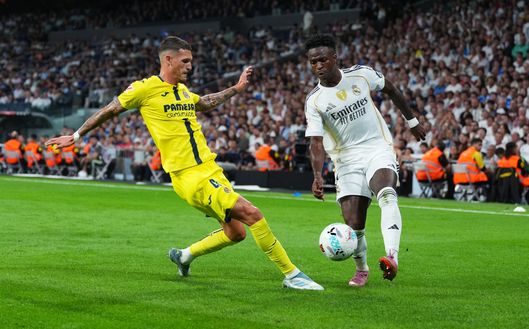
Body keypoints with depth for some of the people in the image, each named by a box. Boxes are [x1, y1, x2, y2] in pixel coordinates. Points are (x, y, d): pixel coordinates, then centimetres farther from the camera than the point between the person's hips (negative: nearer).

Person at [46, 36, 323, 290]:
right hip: (190, 176, -9)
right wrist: (76, 136, 12)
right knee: (252, 214, -18)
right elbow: (109, 111, 5)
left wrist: (237, 88, 36)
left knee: (236, 231, 10)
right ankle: (291, 274, -11)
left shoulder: (183, 90, 15)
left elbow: (205, 104, 37)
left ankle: (185, 255, 31)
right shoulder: (145, 89, -7)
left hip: (209, 170, 9)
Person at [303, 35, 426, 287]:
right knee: (353, 226, -6)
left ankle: (392, 257, -45)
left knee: (387, 195, -32)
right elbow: (316, 142, -12)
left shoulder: (361, 75, -4)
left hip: (378, 149, -1)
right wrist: (317, 176, -28)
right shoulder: (314, 101, -7)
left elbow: (391, 90, 14)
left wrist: (412, 121, 22)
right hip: (347, 159, 1)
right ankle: (361, 269, 23)